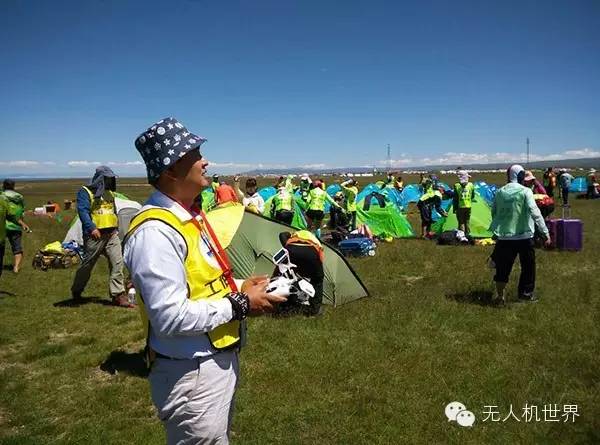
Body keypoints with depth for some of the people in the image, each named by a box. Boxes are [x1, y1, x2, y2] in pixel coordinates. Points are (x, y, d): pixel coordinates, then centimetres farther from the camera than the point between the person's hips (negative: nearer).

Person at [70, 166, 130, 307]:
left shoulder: (109, 193, 17)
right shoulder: (85, 192, -5)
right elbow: (82, 211, -17)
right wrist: (91, 228, -29)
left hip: (111, 234, 6)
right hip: (95, 236, -6)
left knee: (117, 263, -6)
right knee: (87, 265, 6)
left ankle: (118, 296, -3)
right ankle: (76, 291, 30)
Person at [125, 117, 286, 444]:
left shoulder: (191, 216, 6)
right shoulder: (155, 231, -26)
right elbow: (171, 317, -30)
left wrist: (238, 287, 1)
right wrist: (240, 304, -21)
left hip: (221, 359, 10)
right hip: (191, 374, -9)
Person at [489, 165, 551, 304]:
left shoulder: (500, 192, 3)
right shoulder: (525, 191, -9)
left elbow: (493, 212, 11)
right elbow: (534, 212, -17)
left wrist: (497, 230, 25)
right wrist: (545, 232, -15)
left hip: (504, 237, 3)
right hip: (524, 236, -3)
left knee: (503, 267, 13)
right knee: (528, 266, 16)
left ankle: (500, 295, 19)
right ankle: (526, 293, 24)